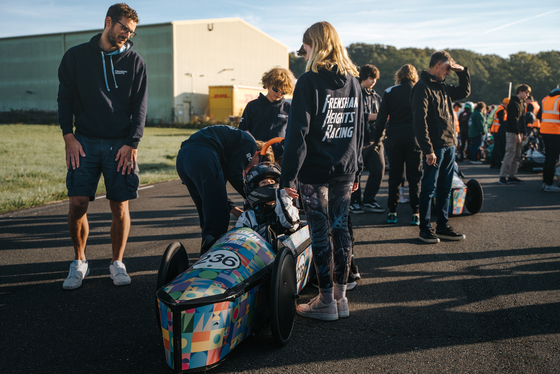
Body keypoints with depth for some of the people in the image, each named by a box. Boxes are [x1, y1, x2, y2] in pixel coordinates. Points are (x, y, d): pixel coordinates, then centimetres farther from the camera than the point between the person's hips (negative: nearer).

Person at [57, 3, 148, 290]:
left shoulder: (134, 62, 9)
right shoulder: (77, 56, 9)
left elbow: (139, 106, 5)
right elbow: (65, 97, 8)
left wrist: (132, 144, -5)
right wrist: (69, 137, -3)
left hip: (121, 144, 0)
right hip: (85, 142, 0)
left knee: (120, 206, -1)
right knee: (77, 203, -7)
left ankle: (117, 263, 17)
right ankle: (79, 262, 13)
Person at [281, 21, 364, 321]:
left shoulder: (309, 82, -10)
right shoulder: (353, 83, 11)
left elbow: (298, 132, -15)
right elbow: (359, 131, 15)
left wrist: (288, 175, -12)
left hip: (315, 172, -6)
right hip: (344, 172, 6)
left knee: (320, 233, 1)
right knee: (340, 229, 12)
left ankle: (326, 301, 9)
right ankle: (341, 296, 20)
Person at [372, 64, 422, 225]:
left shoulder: (389, 92, 2)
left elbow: (382, 117, 0)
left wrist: (376, 138, 6)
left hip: (395, 138, 0)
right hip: (414, 138, 0)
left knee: (394, 176, 7)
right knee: (414, 177, 5)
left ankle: (392, 212, 8)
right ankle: (416, 213, 5)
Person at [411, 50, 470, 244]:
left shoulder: (443, 87, 16)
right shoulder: (422, 87, -11)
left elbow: (464, 91, 34)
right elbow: (419, 121, -17)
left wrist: (462, 72, 18)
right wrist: (428, 149, -21)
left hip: (449, 146, 9)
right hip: (435, 147, -9)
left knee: (445, 188, 12)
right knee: (428, 188, -1)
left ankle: (443, 226, 21)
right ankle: (425, 228, 8)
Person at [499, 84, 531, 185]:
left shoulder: (522, 103, 19)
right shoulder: (513, 103, -10)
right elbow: (513, 119, -17)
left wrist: (523, 133, 14)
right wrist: (517, 133, -21)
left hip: (519, 132, 9)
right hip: (512, 132, -9)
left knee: (517, 155, 8)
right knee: (510, 153, -11)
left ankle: (512, 176, 12)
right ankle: (503, 176, -9)